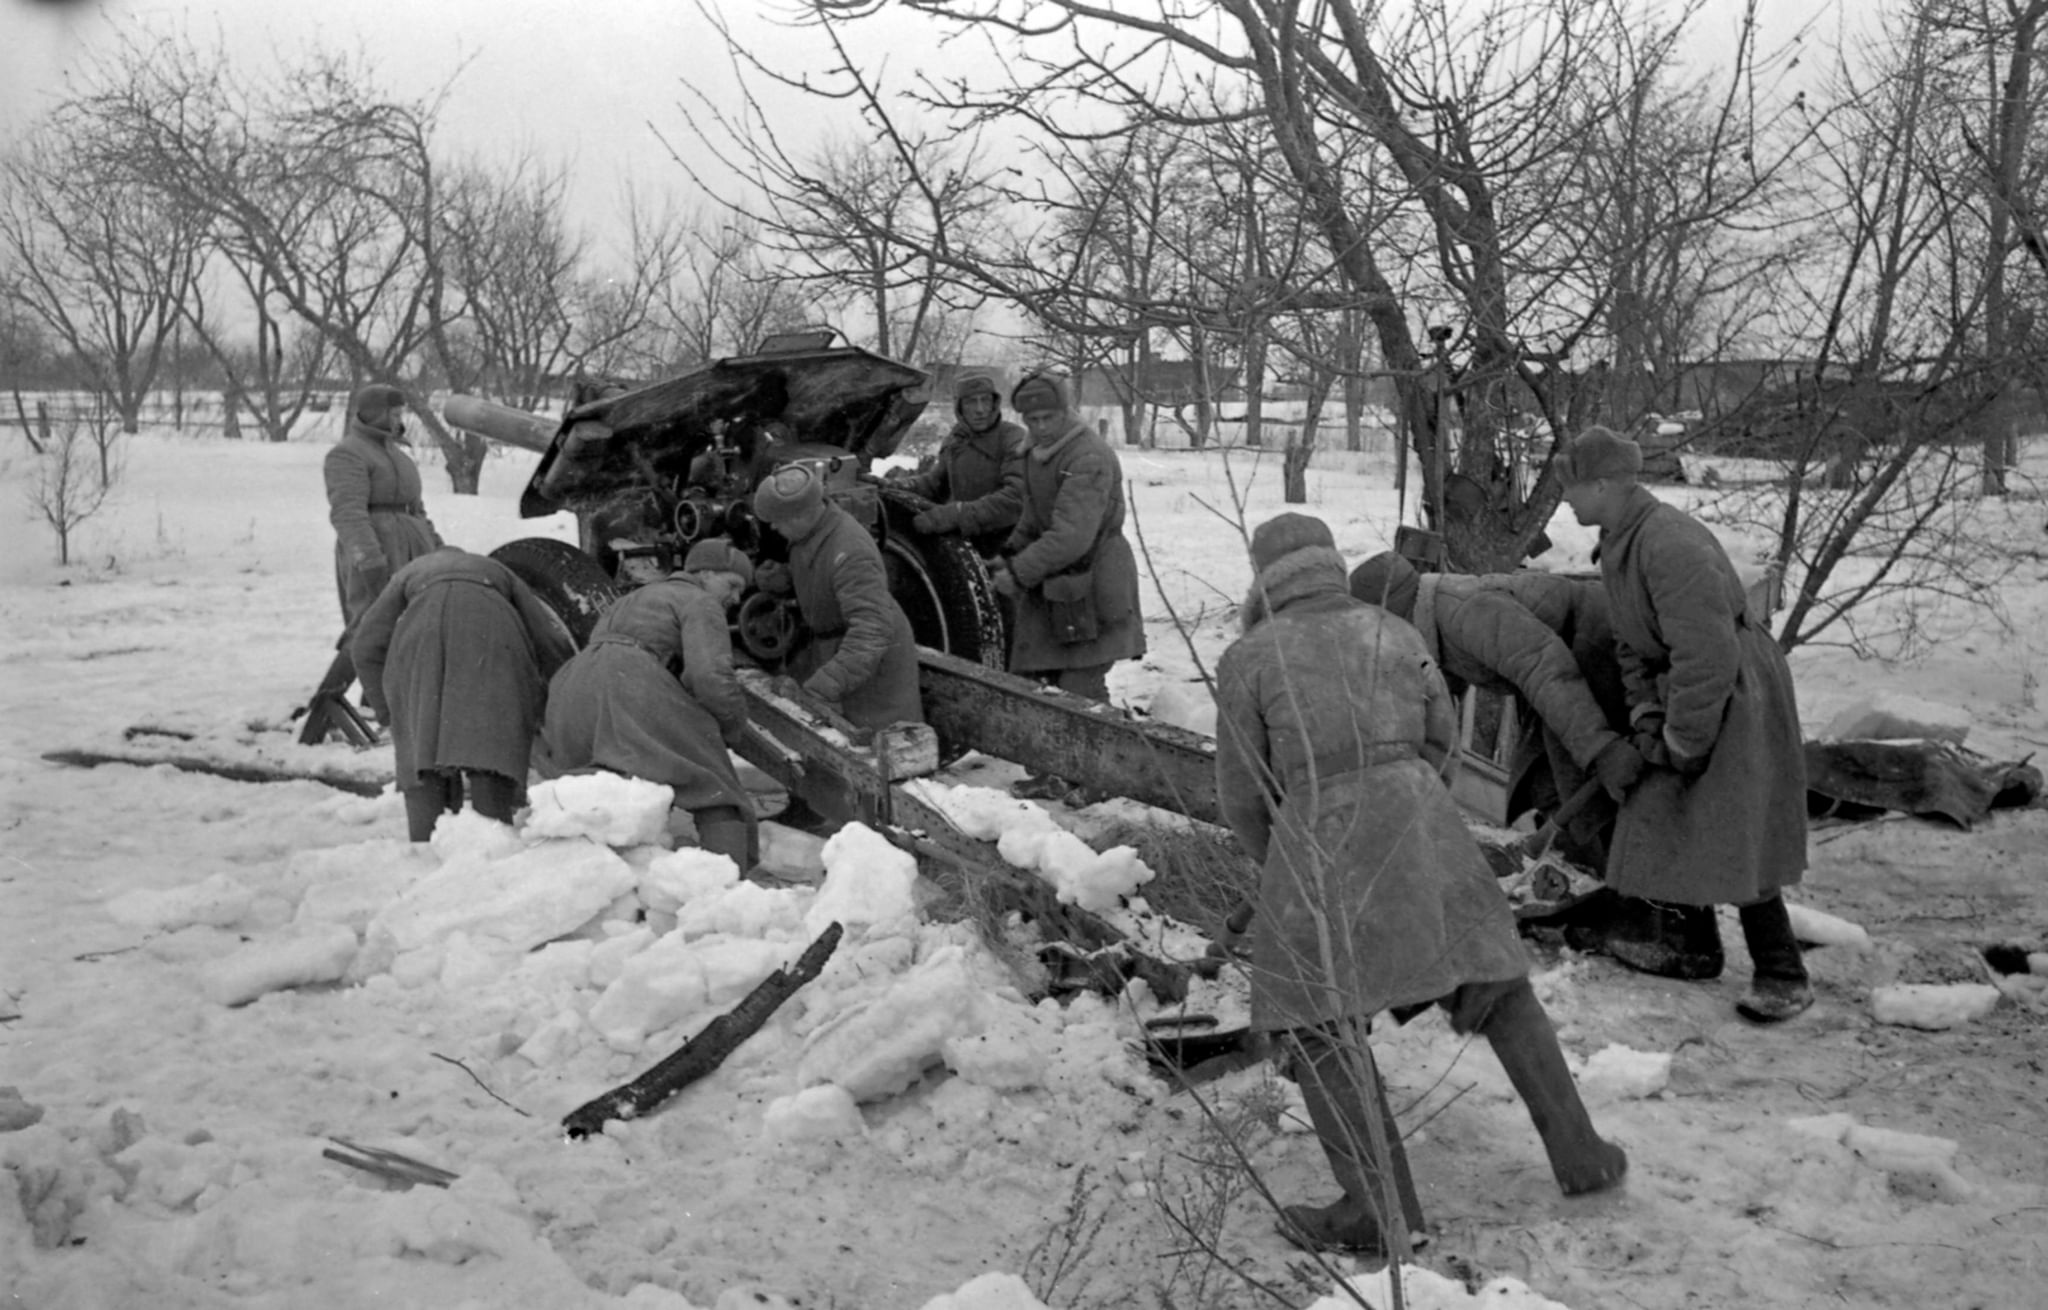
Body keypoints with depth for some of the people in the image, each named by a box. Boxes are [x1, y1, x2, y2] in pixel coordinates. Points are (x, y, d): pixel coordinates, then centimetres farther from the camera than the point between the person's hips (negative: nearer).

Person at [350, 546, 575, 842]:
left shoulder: (409, 573, 37)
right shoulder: (497, 572, 39)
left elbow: (366, 646, 22)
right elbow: (550, 639, 28)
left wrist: (389, 712, 25)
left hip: (422, 634, 0)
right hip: (491, 634, 0)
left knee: (422, 751, 5)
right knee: (491, 748, -1)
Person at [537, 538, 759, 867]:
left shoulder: (632, 600, 36)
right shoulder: (701, 603, 9)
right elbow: (711, 677, -5)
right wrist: (733, 726, 9)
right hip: (633, 691, -7)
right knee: (717, 792, -5)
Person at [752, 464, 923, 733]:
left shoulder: (850, 553, -35)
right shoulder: (811, 525, -8)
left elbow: (872, 632, -40)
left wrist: (825, 687, -45)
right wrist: (783, 578, -7)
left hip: (871, 656, -9)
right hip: (826, 645, 9)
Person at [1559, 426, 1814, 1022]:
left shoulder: (1670, 544, -28)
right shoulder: (1617, 544, 5)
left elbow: (1708, 654, -29)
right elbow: (1634, 645, 11)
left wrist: (1684, 742, -19)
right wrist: (1647, 718, -2)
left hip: (1737, 694, -10)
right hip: (1683, 690, 10)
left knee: (1730, 838, -8)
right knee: (1664, 819, 15)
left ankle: (1783, 975, 3)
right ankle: (1692, 944, 30)